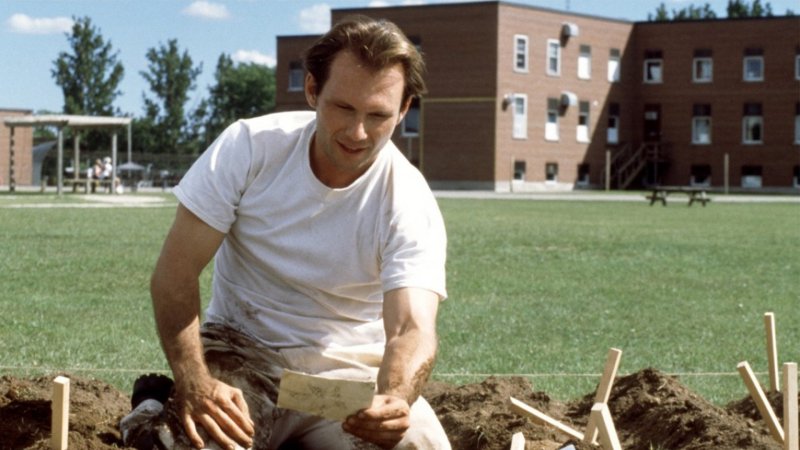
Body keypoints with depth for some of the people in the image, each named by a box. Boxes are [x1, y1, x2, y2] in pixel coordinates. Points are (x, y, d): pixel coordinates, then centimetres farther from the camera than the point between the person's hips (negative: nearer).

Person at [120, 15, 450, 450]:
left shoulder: (410, 205, -15)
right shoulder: (250, 147, -14)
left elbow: (413, 328, -27)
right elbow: (175, 272, -13)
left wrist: (394, 398, -51)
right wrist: (193, 382, -29)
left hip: (349, 369, 1)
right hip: (240, 349, -1)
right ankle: (161, 410, 6)